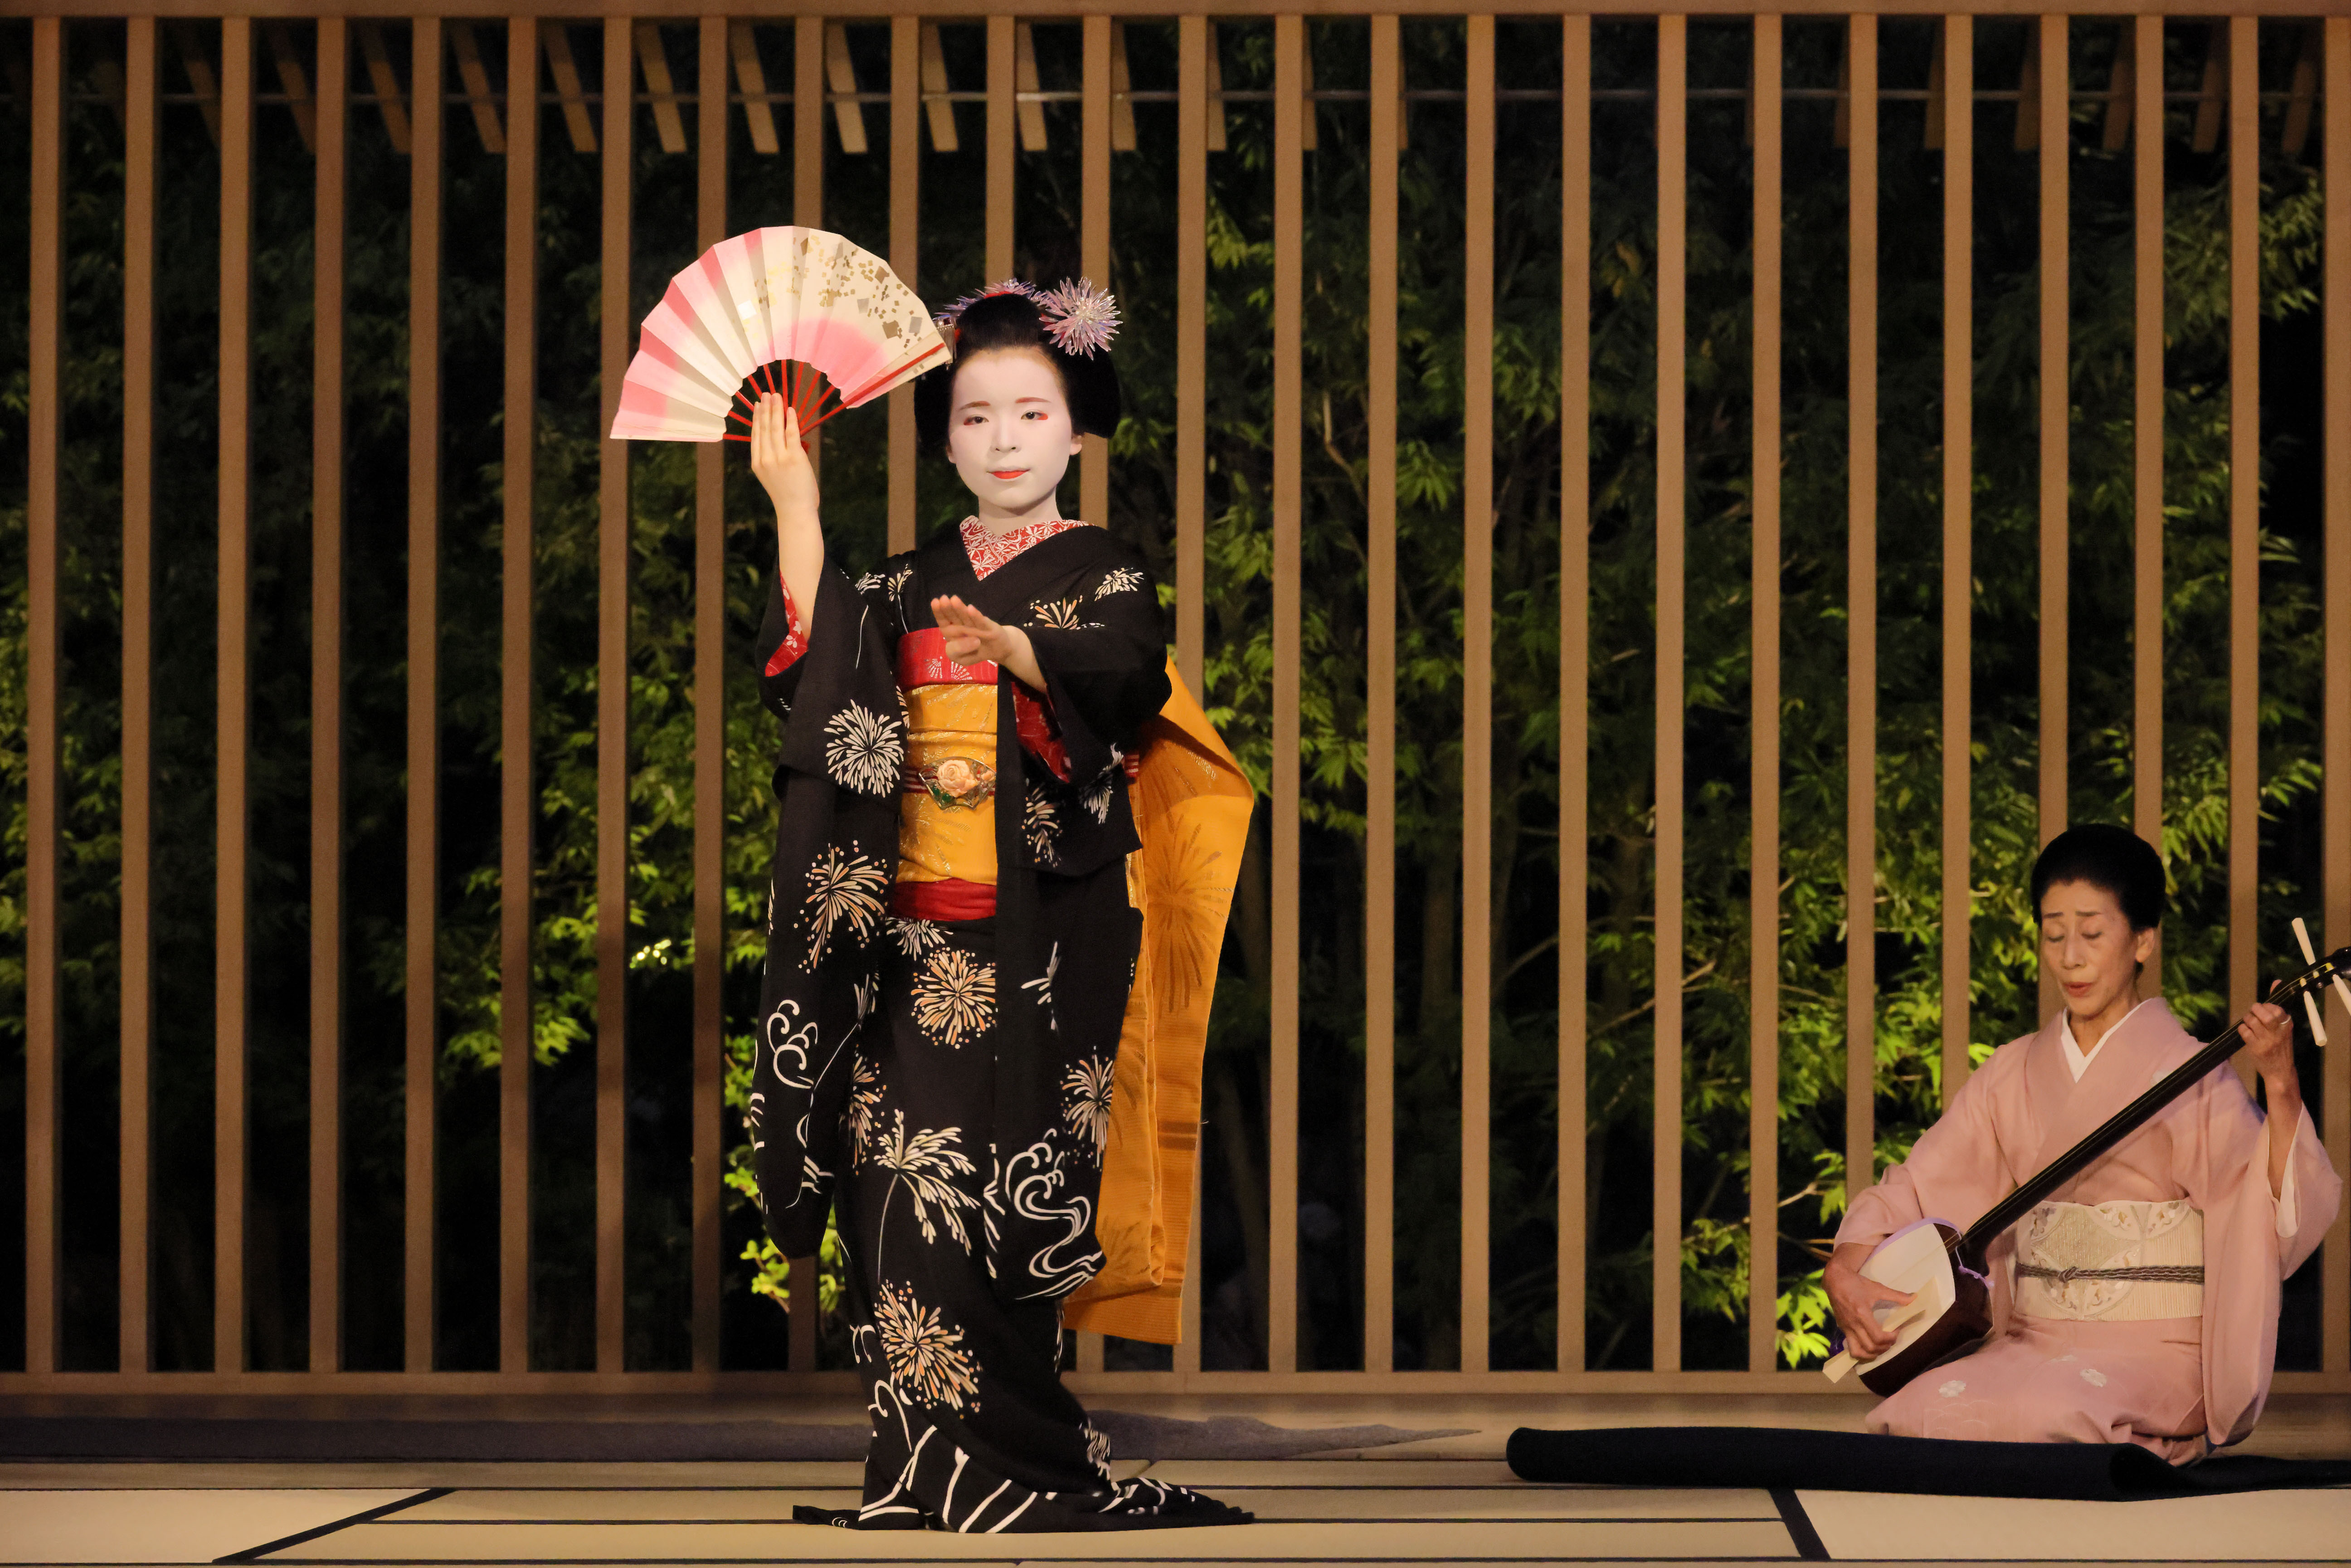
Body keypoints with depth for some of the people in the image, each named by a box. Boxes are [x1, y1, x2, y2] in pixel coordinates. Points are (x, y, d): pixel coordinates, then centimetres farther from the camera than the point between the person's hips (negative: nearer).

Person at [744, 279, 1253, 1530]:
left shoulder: (1101, 576, 6)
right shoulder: (910, 585, 17)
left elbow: (1127, 677, -15)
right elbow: (809, 673, 1)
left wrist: (1014, 648, -34)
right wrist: (795, 508, -2)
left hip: (1042, 931, -4)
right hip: (918, 928, 4)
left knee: (993, 1180, -11)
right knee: (908, 1175, -6)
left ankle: (986, 1461, -7)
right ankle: (929, 1466, -3)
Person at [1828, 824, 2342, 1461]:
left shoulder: (2187, 1075, -3)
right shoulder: (2015, 1075, 12)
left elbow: (2281, 1214, -15)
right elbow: (1909, 1190, 12)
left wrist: (2280, 1085, -30)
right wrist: (1846, 1271, -7)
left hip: (2154, 1355, -4)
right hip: (2031, 1344, 4)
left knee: (2044, 1410, -35)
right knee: (1917, 1410, -27)